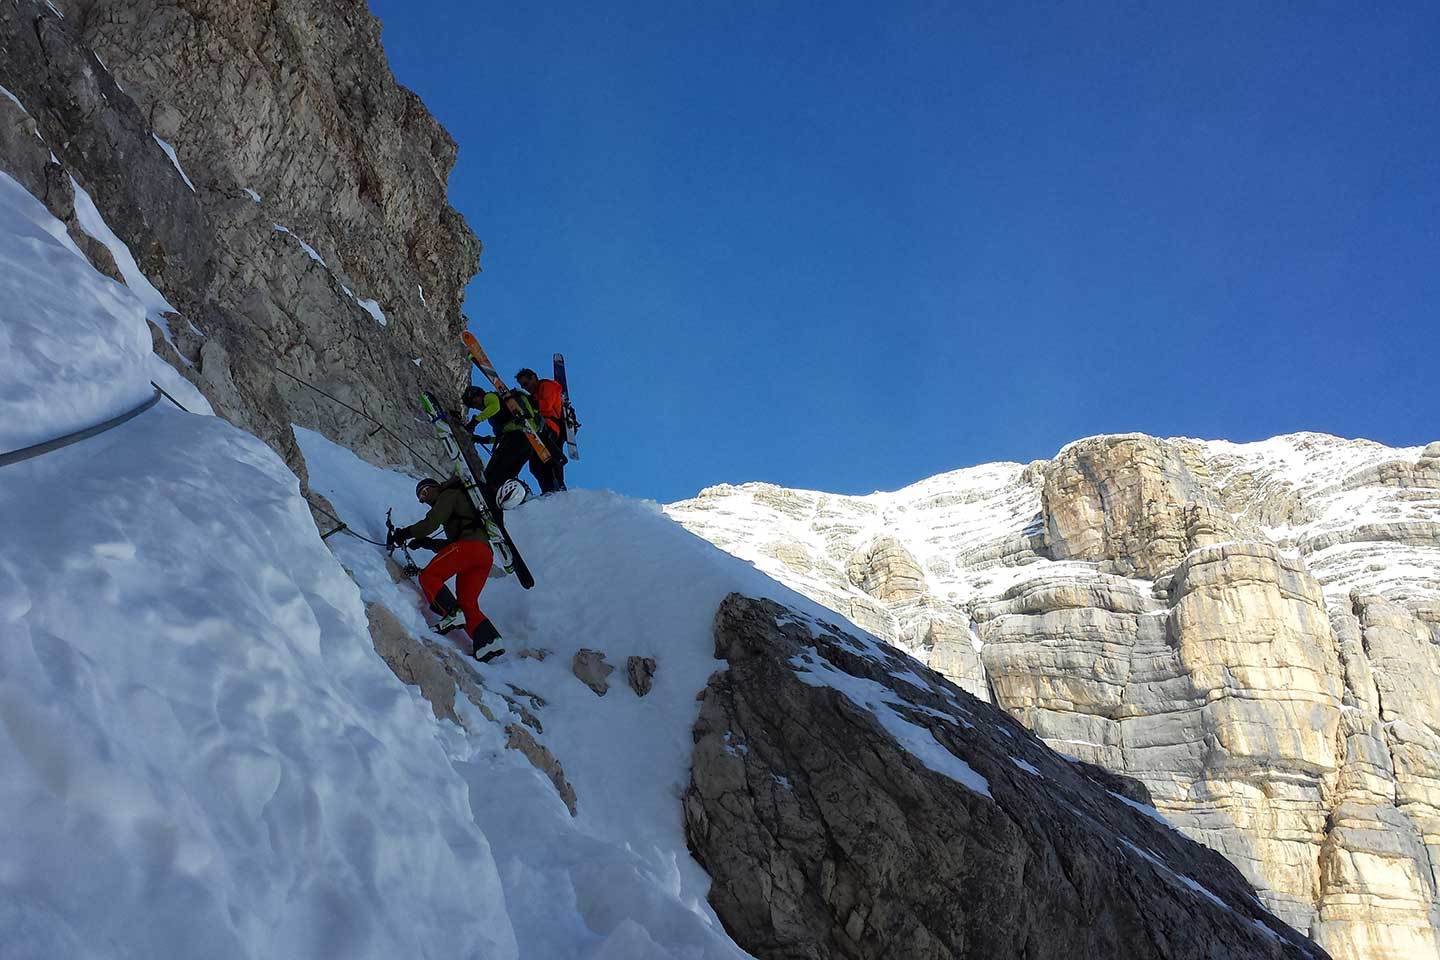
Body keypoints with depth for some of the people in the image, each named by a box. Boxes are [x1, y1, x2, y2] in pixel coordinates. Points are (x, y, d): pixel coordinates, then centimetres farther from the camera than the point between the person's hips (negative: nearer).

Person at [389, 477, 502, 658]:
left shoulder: (449, 494, 11)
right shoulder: (459, 506, 39)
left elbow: (431, 523, -3)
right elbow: (451, 544, 34)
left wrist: (404, 533, 6)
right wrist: (426, 543, 27)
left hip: (469, 544, -9)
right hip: (486, 555, 9)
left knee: (428, 576, -9)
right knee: (468, 604, 4)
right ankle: (487, 638, -15)